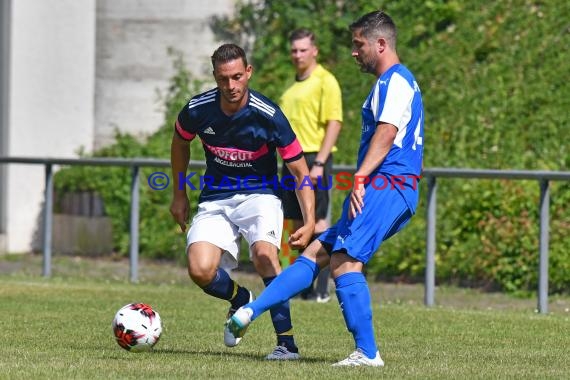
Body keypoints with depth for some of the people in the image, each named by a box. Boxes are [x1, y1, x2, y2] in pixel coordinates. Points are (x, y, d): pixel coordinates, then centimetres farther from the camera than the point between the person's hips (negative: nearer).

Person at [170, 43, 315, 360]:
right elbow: (180, 143, 15)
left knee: (264, 254, -32)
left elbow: (300, 172, -12)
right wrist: (179, 195, 17)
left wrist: (310, 222, -22)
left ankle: (287, 343, -23)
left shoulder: (268, 115, -19)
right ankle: (241, 299, 17)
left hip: (260, 195, -3)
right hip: (215, 200, 3)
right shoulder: (198, 110, -10)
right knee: (200, 271, -19)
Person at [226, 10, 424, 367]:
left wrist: (360, 178, -30)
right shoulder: (395, 81, 25)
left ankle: (367, 353, -20)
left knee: (343, 259, -19)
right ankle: (249, 313, 5)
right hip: (386, 192, 11)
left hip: (386, 187, -11)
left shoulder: (394, 80, -7)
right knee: (317, 252, 7)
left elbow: (387, 133, -21)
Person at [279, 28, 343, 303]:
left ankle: (322, 289, -9)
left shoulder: (325, 81, -7)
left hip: (313, 159, -8)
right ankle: (303, 285, 12)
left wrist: (319, 163, -20)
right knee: (297, 223, 7)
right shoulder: (294, 85, 19)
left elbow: (334, 123, -14)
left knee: (317, 221, -9)